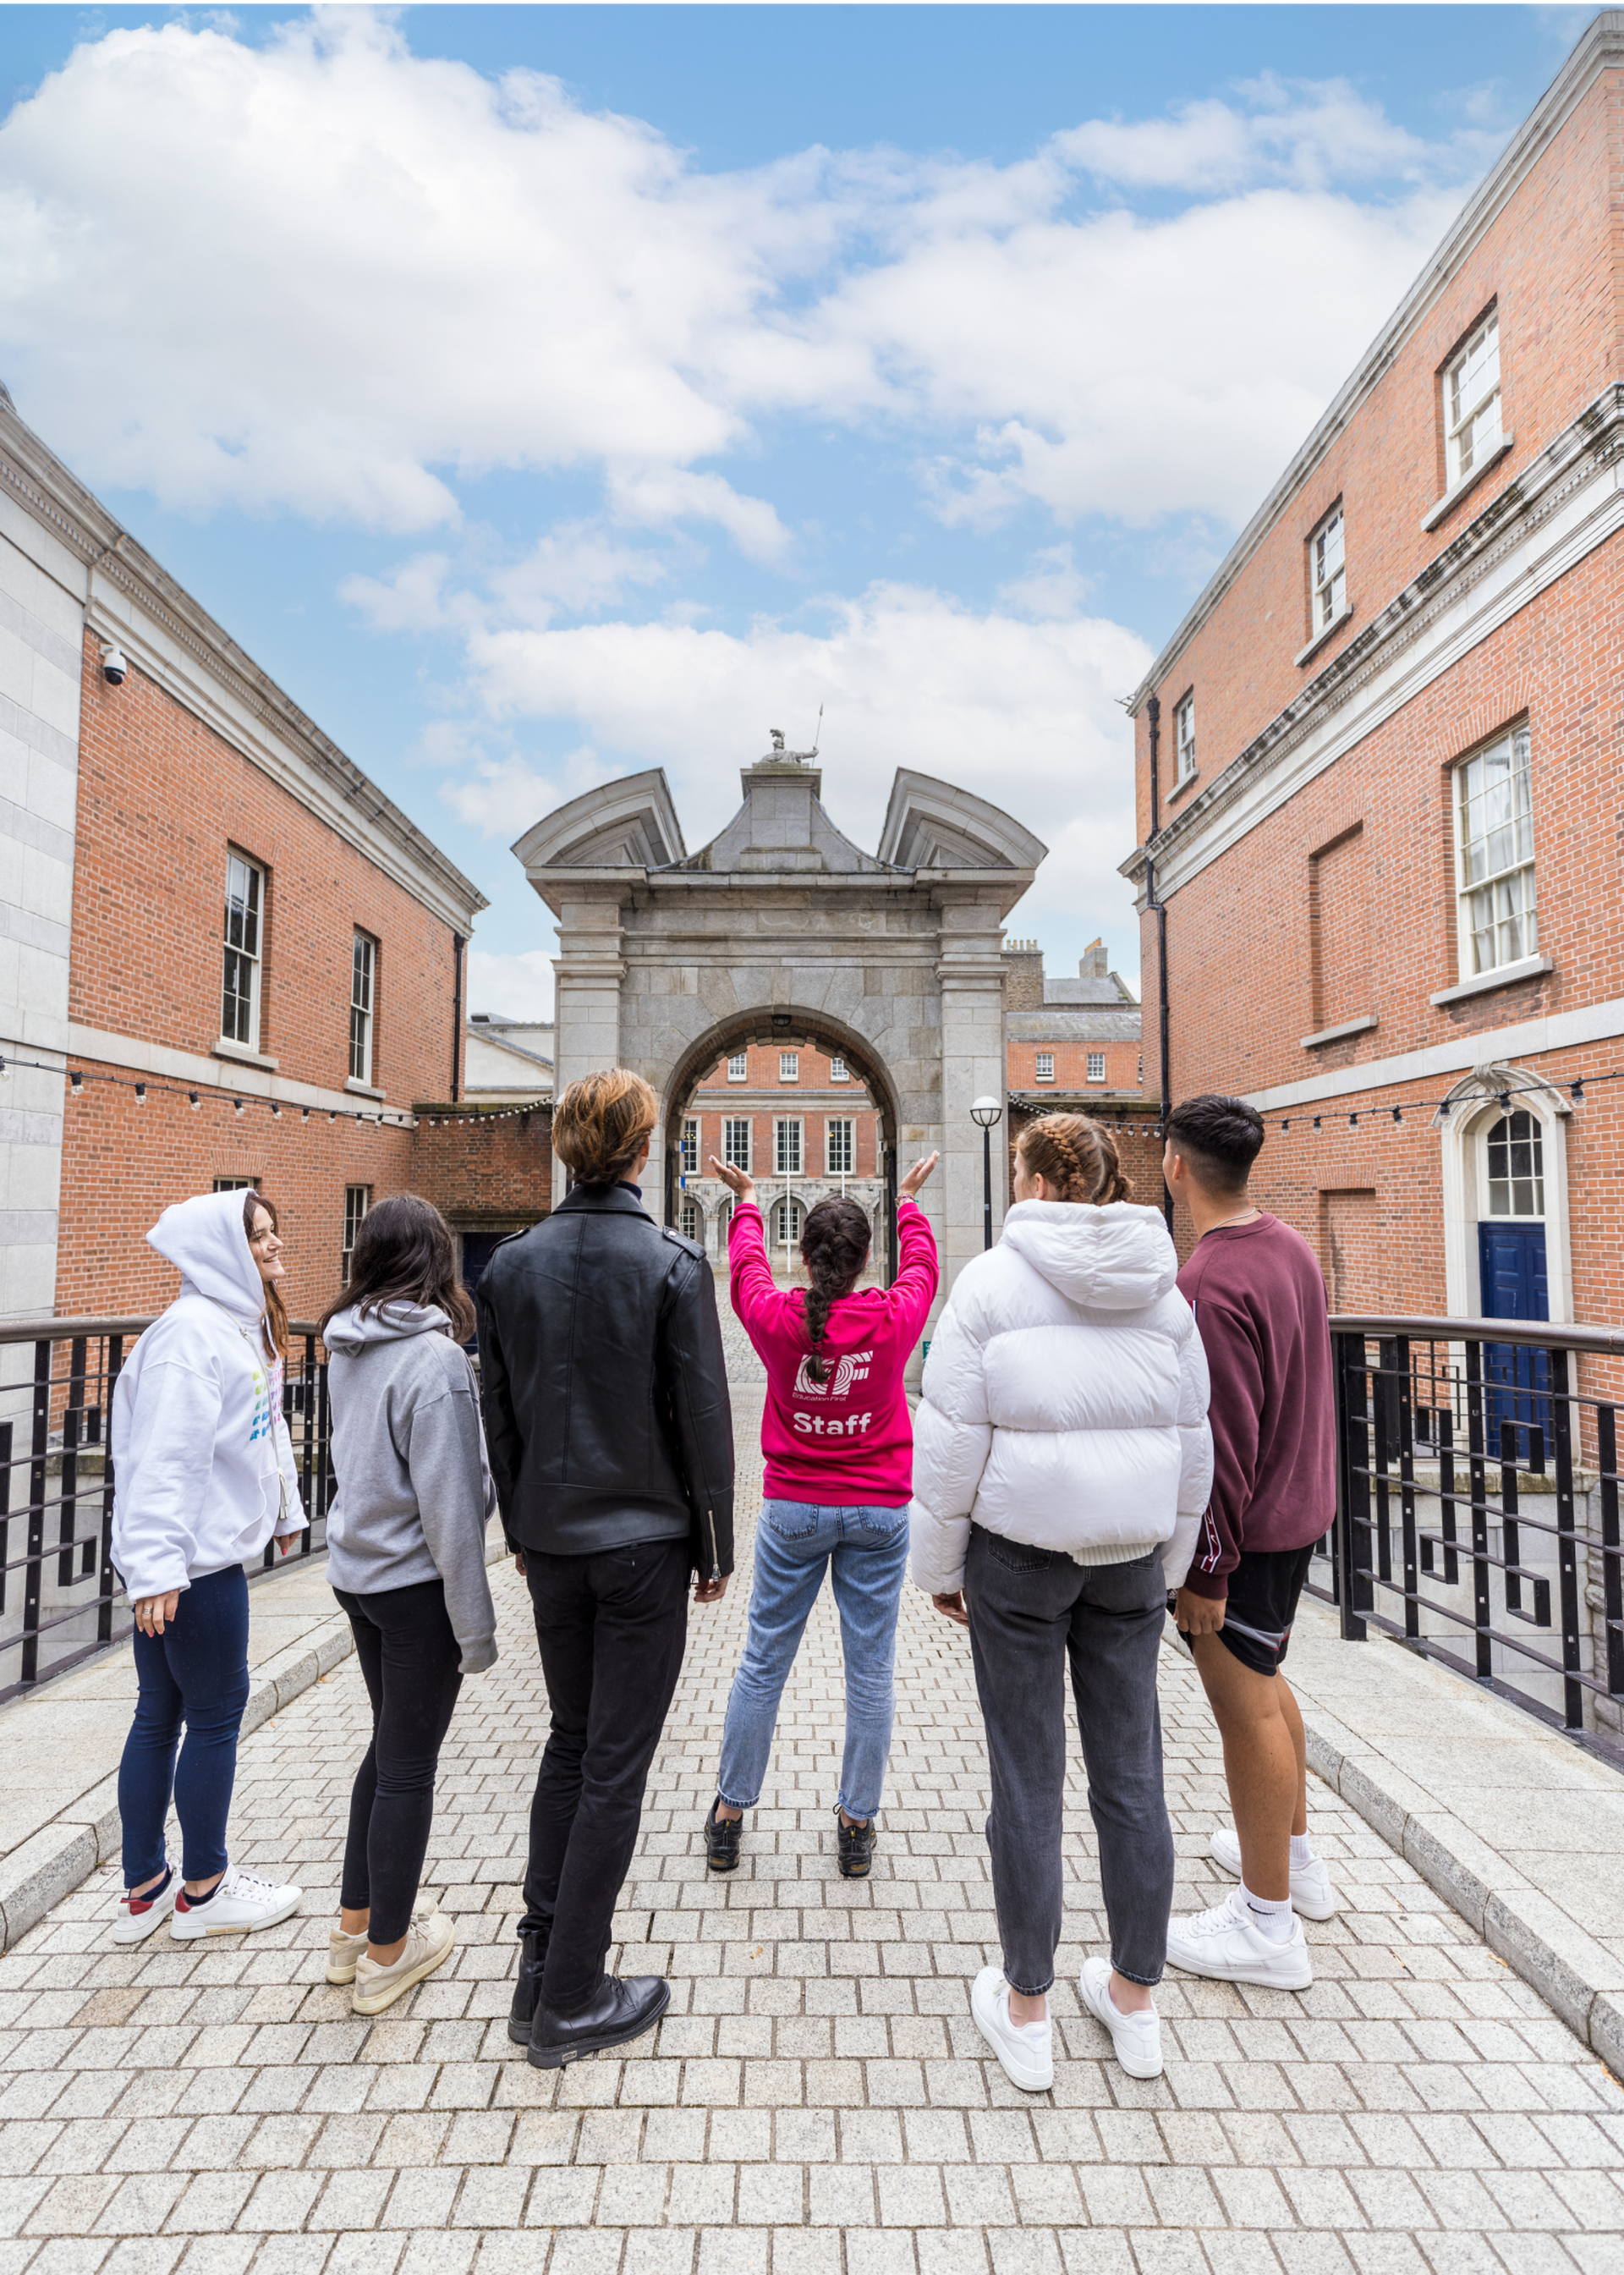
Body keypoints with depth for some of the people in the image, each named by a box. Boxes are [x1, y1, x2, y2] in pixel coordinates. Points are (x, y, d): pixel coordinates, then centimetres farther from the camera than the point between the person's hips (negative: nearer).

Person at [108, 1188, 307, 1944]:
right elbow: (163, 1454, -26)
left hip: (208, 1551, 10)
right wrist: (156, 1565, -28)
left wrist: (283, 1510, 25)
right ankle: (203, 1893, 23)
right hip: (191, 1561, -10)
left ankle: (145, 1889, 31)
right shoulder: (192, 1331, -21)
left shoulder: (247, 1325, 11)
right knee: (217, 1714, 5)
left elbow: (265, 1428, 19)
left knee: (160, 1716, 17)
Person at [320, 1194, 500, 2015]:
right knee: (409, 1765, 10)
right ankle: (388, 1953, 28)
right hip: (415, 1582, -7)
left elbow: (360, 1460, 8)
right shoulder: (435, 1357, -23)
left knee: (390, 1746, 24)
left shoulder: (345, 1349, 0)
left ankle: (354, 1926, 38)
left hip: (355, 1571, 8)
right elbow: (449, 1508, -22)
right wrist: (475, 1628, -14)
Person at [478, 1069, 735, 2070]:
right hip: (645, 1543, -4)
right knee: (616, 1765, 8)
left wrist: (521, 1529, 16)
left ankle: (542, 1958, 30)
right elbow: (703, 1418, -11)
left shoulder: (512, 1264, -2)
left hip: (552, 1541, 5)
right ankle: (572, 2001, 21)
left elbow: (499, 1412, 5)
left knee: (570, 1741, 22)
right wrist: (715, 1549, 0)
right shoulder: (674, 1264, -15)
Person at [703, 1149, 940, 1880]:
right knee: (870, 1670, 10)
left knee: (763, 1662, 12)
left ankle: (729, 1814, 26)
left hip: (794, 1510, 1)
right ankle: (857, 1825, 22)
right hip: (878, 1513, 0)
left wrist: (746, 1201, 29)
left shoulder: (777, 1317, -12)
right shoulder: (893, 1318, -12)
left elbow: (747, 1265, 10)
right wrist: (908, 1201, 29)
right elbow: (922, 1266, 10)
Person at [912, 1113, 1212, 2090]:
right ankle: (1136, 1999, 32)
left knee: (1028, 1781, 8)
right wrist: (1168, 1564, 18)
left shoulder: (994, 1281, -10)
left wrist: (941, 1565, 0)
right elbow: (1193, 1440, 8)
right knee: (1132, 1775, 15)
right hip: (1130, 1552, 4)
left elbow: (952, 1438, -11)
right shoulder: (1164, 1288, 3)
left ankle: (1025, 2011, 24)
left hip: (1020, 1550, -4)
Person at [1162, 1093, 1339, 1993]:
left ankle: (1269, 1927, 21)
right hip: (1298, 1508, 9)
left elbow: (1223, 1441, -25)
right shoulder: (1290, 1247, 2)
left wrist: (1207, 1570, -17)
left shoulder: (1211, 1284, -27)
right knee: (1264, 1685, 24)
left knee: (1246, 1708, 5)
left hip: (1243, 1530, -9)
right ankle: (1294, 1858, 42)